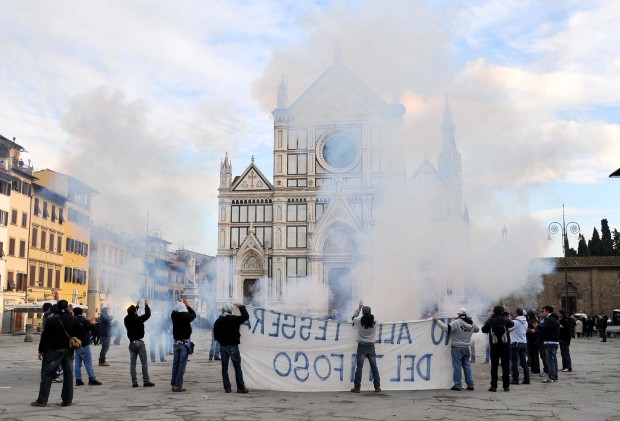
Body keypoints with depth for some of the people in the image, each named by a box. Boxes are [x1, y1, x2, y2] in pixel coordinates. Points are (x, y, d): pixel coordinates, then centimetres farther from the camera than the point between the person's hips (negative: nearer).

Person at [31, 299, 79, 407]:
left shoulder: (51, 320, -7)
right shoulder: (73, 320, 2)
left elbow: (45, 336, -6)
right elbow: (77, 335, 7)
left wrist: (41, 351, 1)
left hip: (54, 350, -3)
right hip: (69, 350, 3)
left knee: (47, 375, 2)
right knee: (68, 374, 7)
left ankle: (42, 400, 0)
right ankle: (67, 400, 7)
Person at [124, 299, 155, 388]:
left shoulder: (126, 320, 0)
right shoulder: (138, 319, -15)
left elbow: (132, 315, 21)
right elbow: (147, 314, -4)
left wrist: (137, 306, 31)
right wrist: (146, 305, 10)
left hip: (132, 343, 6)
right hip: (140, 343, -6)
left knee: (132, 363, 5)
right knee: (144, 363, -1)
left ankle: (134, 382, 5)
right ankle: (146, 381, -2)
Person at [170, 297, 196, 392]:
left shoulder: (174, 316, -2)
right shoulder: (186, 316, -13)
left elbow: (175, 310, 21)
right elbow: (194, 314, 8)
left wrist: (183, 304, 22)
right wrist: (187, 305, 19)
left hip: (176, 342, 5)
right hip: (185, 343, -5)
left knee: (176, 363, 13)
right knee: (182, 364, -3)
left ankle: (173, 384, 17)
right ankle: (178, 386, -5)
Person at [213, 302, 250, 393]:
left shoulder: (217, 322, 5)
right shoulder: (234, 319, -9)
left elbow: (215, 336, 8)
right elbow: (246, 316, -4)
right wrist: (241, 307, 7)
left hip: (223, 346, 4)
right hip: (233, 346, -4)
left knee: (224, 368, 9)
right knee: (237, 367, 0)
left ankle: (227, 388, 7)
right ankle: (241, 388, -1)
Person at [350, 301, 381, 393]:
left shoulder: (359, 321, -8)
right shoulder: (374, 321, -3)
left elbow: (353, 317, 13)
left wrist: (359, 307, 17)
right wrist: (365, 308, 25)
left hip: (362, 346, -2)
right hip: (371, 346, 2)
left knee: (359, 367, 0)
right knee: (374, 367, 8)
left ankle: (357, 387, 0)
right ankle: (377, 387, 12)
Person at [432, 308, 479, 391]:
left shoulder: (457, 323, -17)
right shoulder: (472, 323, 5)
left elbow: (446, 328, -21)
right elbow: (477, 329, 25)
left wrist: (437, 321, -13)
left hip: (457, 348, -6)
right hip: (466, 347, 6)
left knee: (457, 366, 0)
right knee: (467, 365, 14)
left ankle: (458, 385, 2)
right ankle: (470, 384, 15)